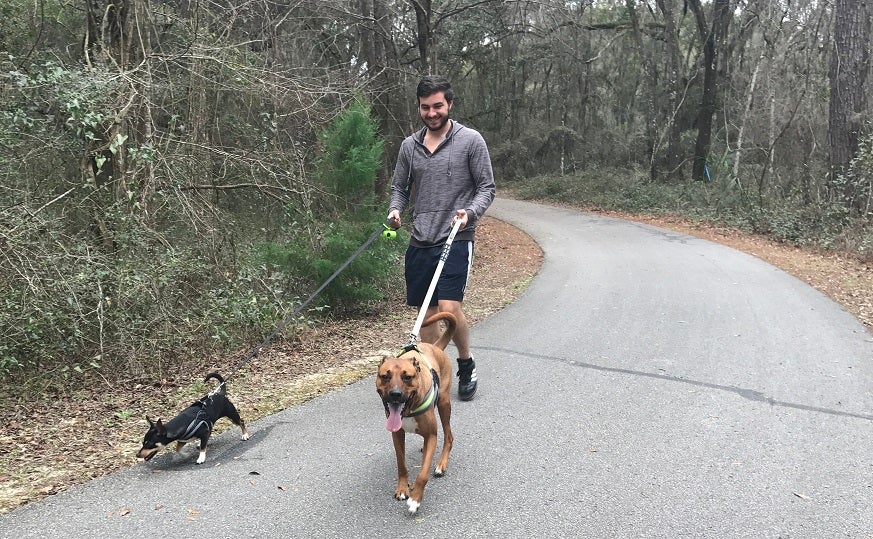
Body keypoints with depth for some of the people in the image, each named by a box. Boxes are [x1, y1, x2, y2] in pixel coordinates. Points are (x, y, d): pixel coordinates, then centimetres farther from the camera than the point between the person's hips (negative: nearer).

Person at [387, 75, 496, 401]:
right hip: (419, 243, 5)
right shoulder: (409, 145, 11)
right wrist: (395, 210, -3)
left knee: (449, 309, -15)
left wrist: (469, 212, -19)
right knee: (426, 312, 9)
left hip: (456, 241, -4)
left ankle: (466, 365, 11)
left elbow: (486, 188, -1)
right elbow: (400, 187, 18)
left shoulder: (470, 141, -2)